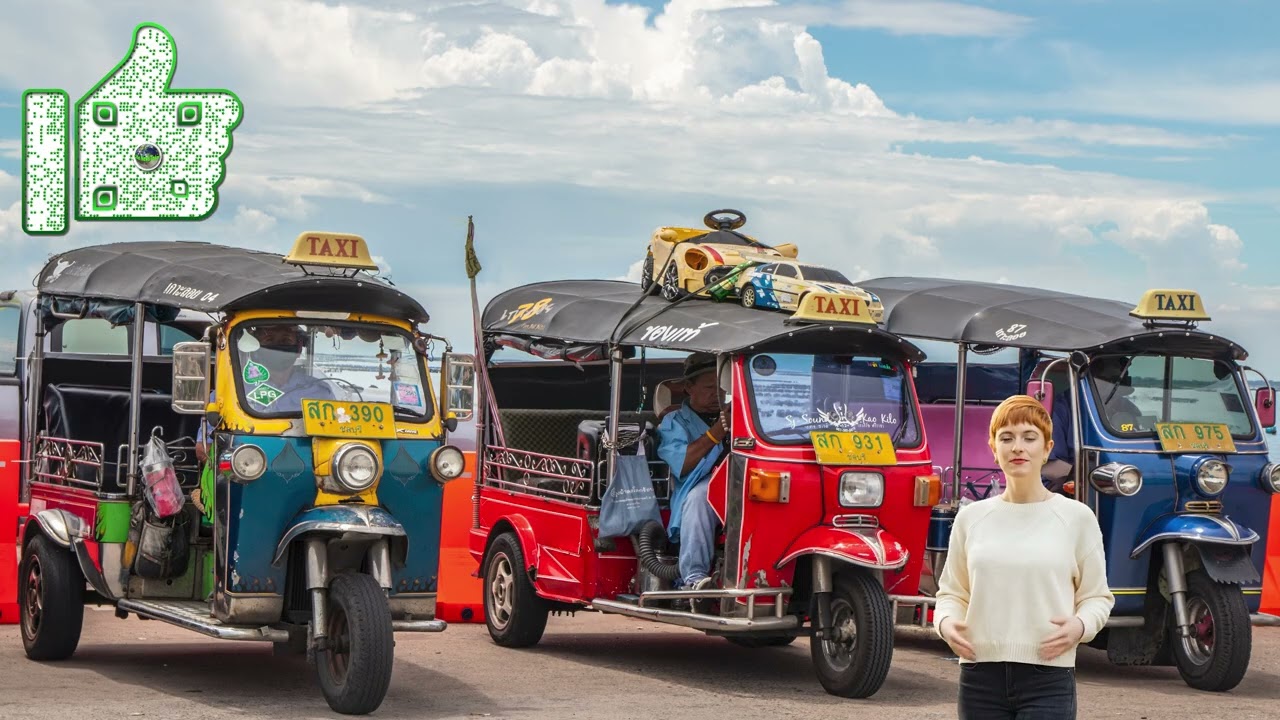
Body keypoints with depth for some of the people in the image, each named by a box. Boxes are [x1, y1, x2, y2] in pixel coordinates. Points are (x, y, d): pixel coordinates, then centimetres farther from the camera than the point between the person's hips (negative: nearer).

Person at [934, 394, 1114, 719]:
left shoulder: (1076, 517, 2)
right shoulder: (971, 517, 8)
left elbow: (1096, 596, 6)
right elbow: (953, 592, 15)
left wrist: (1079, 626, -15)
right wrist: (946, 621, -7)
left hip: (1047, 680, -3)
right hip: (980, 677, 3)